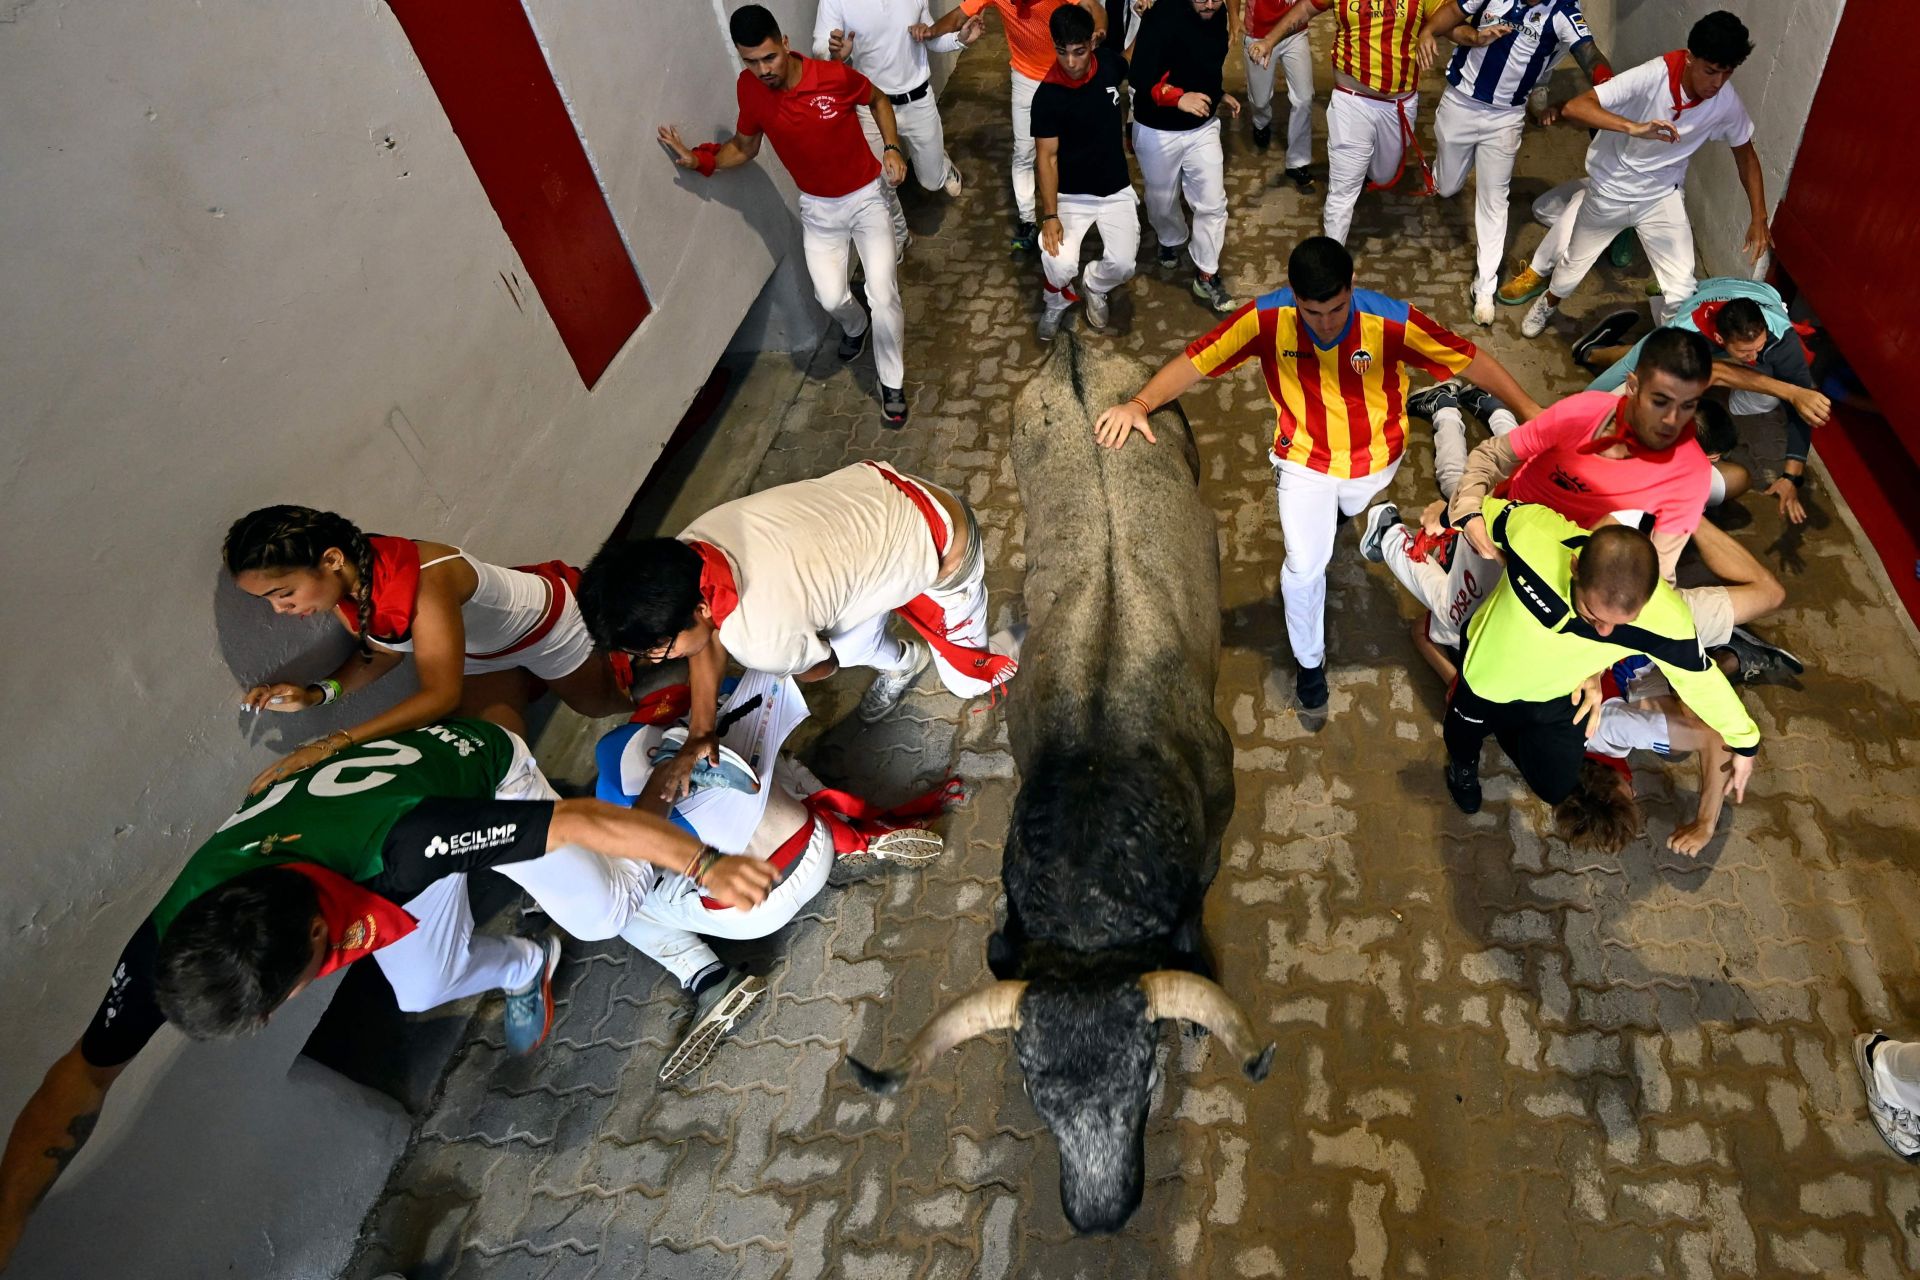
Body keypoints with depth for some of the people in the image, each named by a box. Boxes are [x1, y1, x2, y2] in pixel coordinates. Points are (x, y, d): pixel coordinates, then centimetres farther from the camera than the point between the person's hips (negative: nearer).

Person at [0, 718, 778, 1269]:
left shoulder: (399, 841, -50)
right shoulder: (173, 938, -32)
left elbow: (583, 816, -44)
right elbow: (85, 1075, -16)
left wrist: (706, 866, -38)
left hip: (476, 766, -4)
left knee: (600, 914, -10)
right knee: (424, 989, 10)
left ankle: (657, 872, 24)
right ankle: (526, 967, 41)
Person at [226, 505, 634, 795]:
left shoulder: (421, 580, -47)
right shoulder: (340, 587, -23)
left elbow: (441, 694, -46)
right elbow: (383, 650, -5)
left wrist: (330, 745, -51)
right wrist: (316, 693, -22)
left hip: (543, 622, -5)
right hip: (478, 653, 6)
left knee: (600, 702, 18)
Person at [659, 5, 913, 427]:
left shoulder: (834, 75, -22)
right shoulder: (749, 89, -13)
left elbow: (878, 99, -1)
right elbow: (745, 146, 3)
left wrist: (892, 148, -15)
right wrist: (700, 159, -13)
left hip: (866, 197, -3)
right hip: (818, 207, 3)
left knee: (882, 296, -12)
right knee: (831, 298, -2)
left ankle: (892, 384, 9)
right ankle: (855, 326, 39)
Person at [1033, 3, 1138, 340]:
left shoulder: (1109, 61, -7)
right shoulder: (1048, 95, -18)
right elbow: (1047, 158, -16)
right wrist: (1050, 215, -21)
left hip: (1116, 191, 3)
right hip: (1070, 195, -3)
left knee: (1122, 265, -18)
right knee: (1060, 266, -25)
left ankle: (1095, 286, 21)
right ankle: (1056, 301, 15)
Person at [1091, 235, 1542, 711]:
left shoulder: (1392, 320, -31)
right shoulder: (1266, 318, -29)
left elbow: (1470, 359, -20)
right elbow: (1195, 360, -25)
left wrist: (1530, 412, -19)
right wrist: (1139, 404, -40)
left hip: (1374, 458, 1)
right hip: (1304, 459, -1)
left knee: (1347, 507, 32)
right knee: (1305, 566, -6)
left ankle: (1340, 507, 73)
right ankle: (1309, 659, 21)